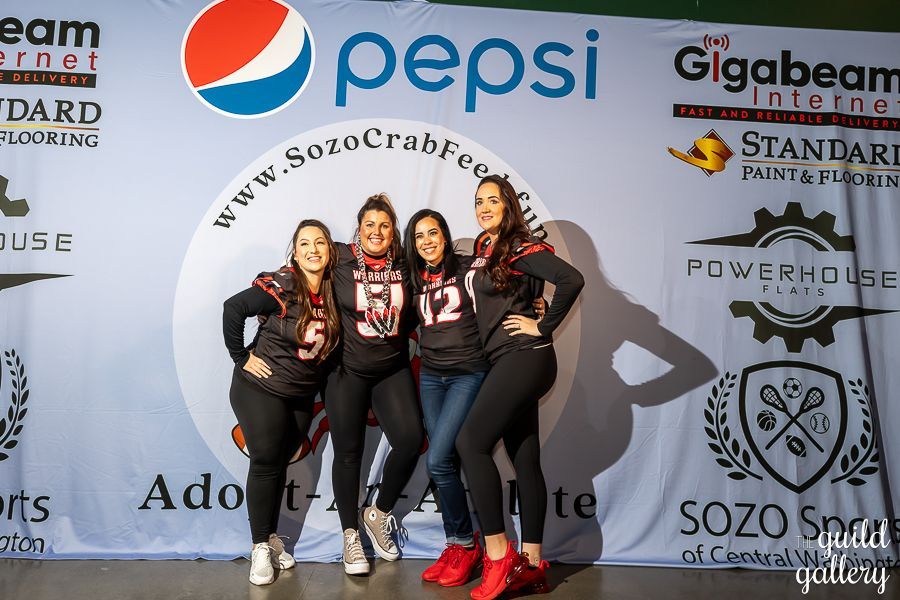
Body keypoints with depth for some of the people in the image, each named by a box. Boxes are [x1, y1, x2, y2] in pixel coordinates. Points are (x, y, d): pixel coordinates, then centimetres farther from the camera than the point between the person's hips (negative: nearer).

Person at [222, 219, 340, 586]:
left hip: (303, 397, 5)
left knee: (280, 463, 15)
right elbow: (233, 308, -26)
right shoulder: (280, 286, -19)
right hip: (261, 390, -5)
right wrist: (242, 357, -20)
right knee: (266, 462, 0)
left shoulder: (333, 293, -2)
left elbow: (328, 345, 10)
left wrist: (317, 378, 2)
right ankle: (261, 546, 16)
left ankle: (271, 537, 30)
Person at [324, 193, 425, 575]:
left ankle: (378, 515, 14)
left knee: (410, 439, -13)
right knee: (348, 452, 5)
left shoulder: (404, 265, 2)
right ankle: (351, 537, 24)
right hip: (348, 370, -2)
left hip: (392, 368, 2)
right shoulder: (341, 261, -6)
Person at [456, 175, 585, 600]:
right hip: (506, 362, 9)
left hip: (523, 357, -9)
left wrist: (543, 327, -15)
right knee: (525, 460, 8)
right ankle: (532, 564, 16)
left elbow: (571, 279, -22)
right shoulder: (483, 249, 16)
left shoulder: (520, 248, -10)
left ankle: (498, 556, -5)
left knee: (470, 442, -13)